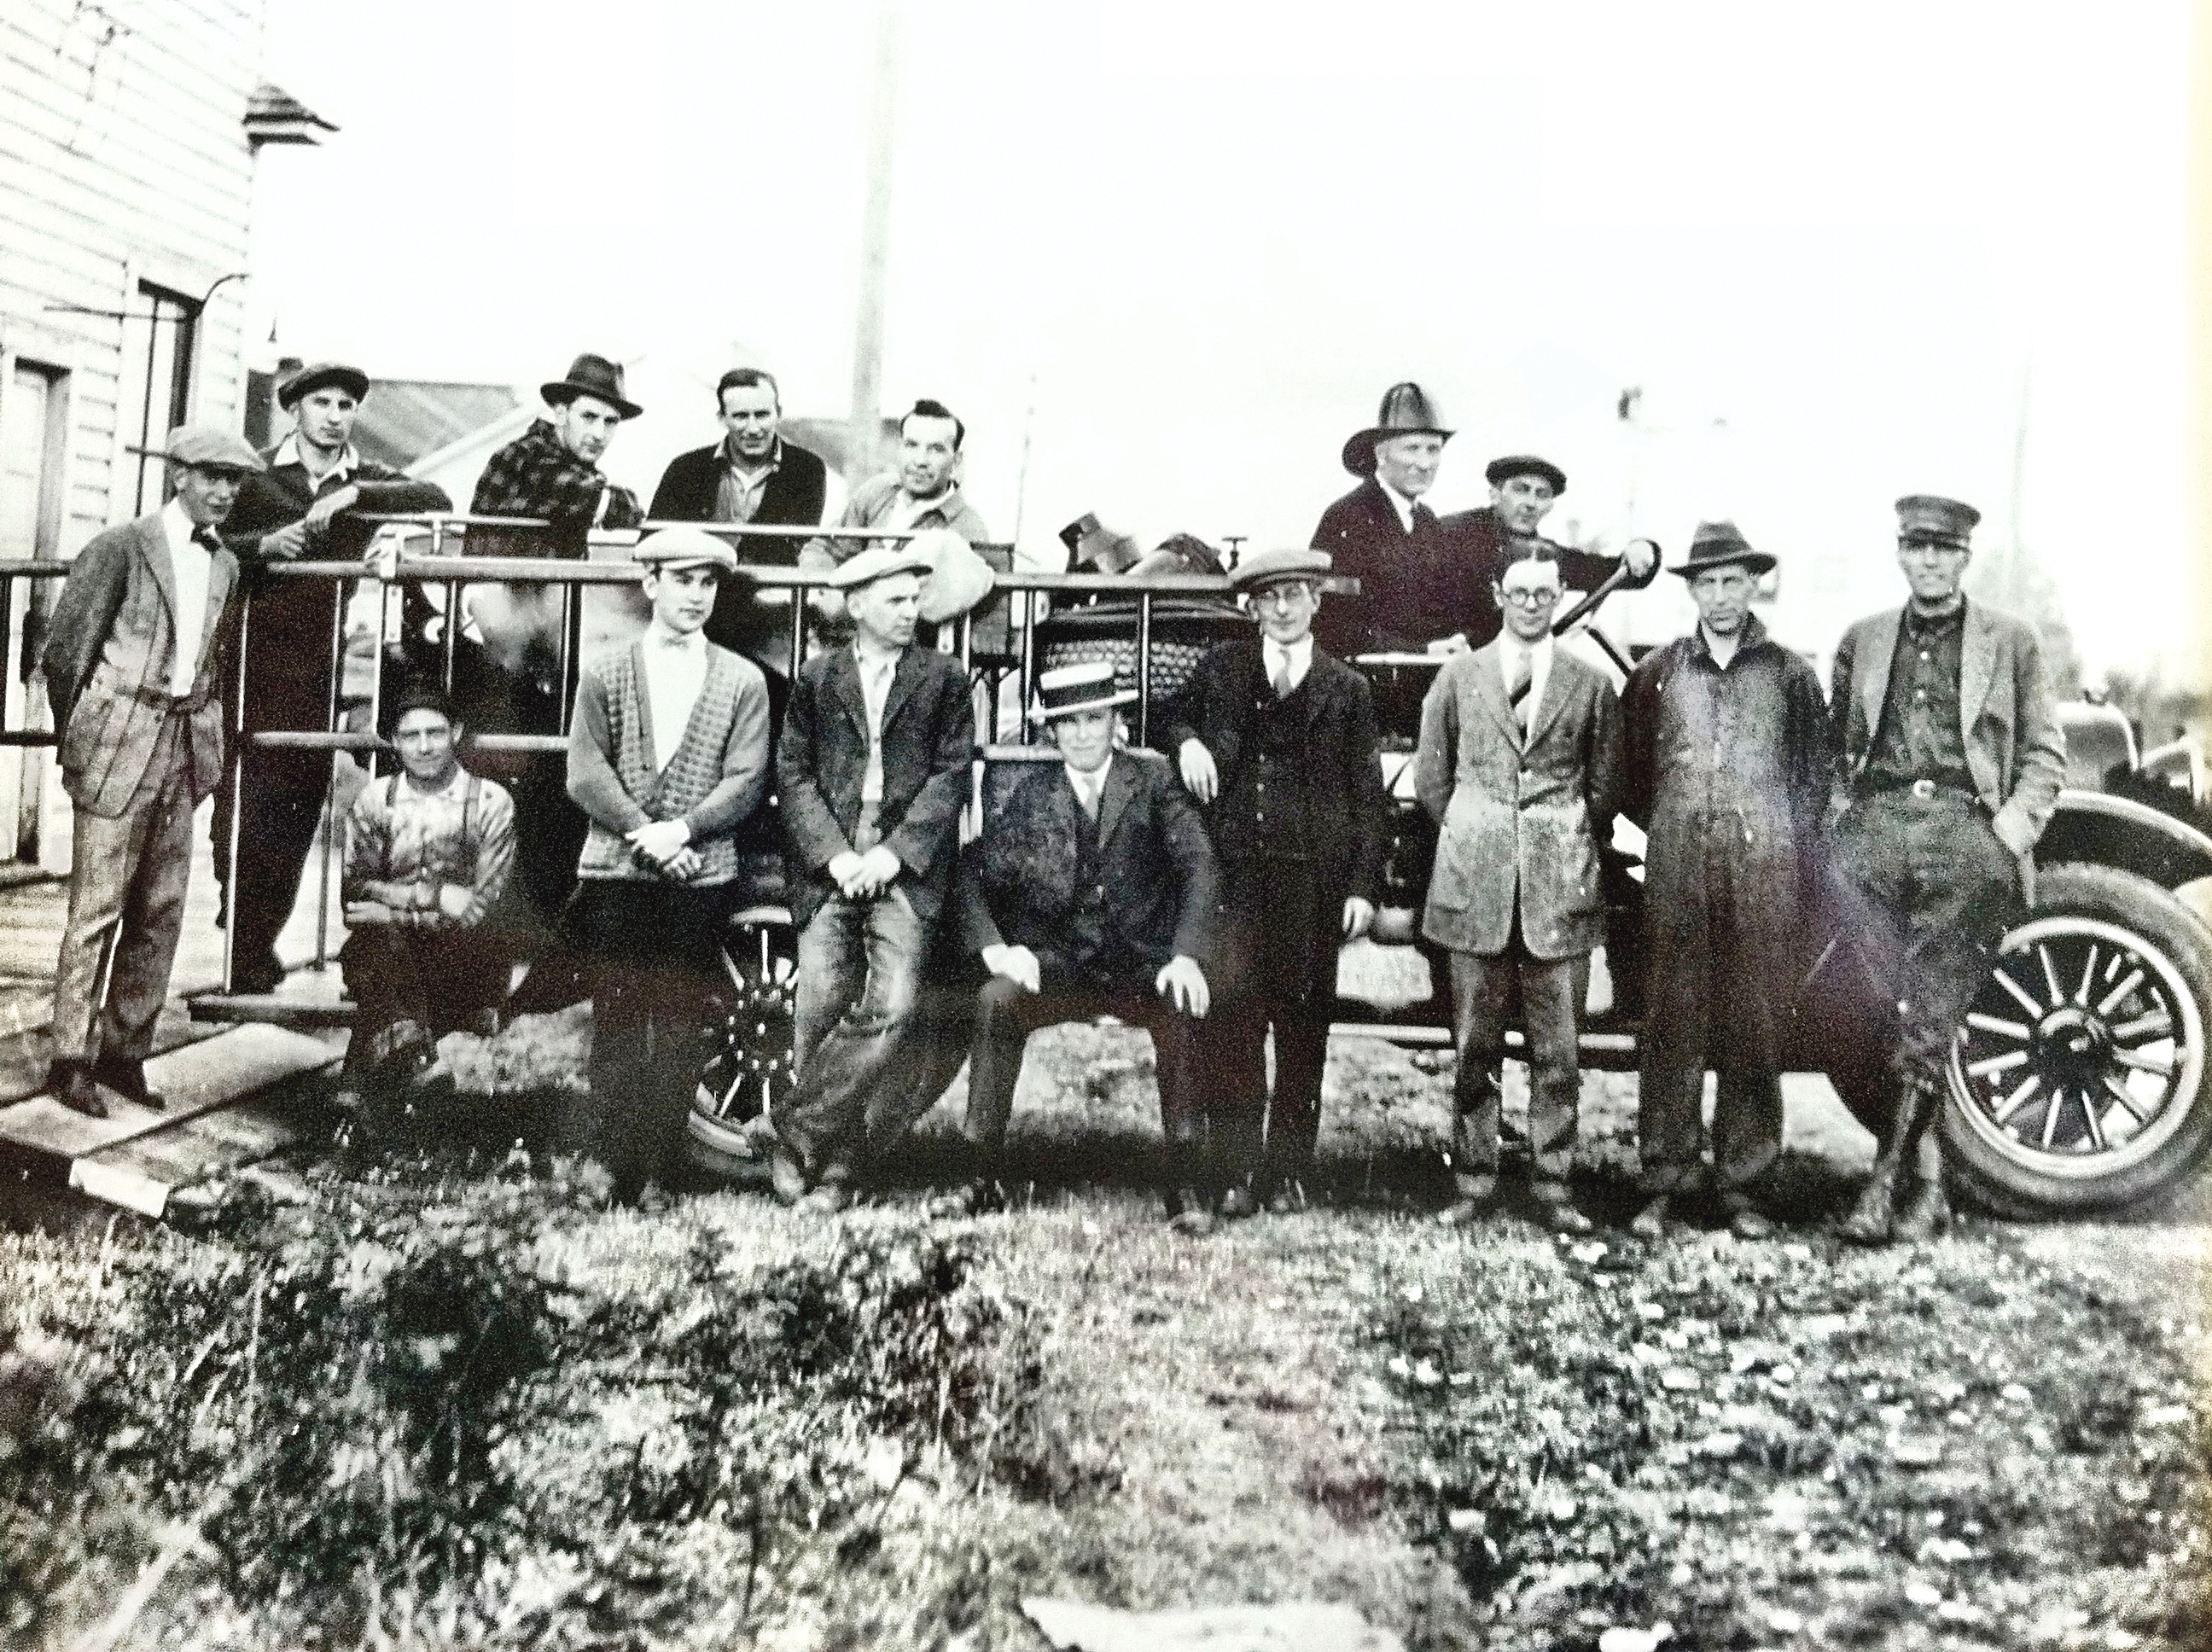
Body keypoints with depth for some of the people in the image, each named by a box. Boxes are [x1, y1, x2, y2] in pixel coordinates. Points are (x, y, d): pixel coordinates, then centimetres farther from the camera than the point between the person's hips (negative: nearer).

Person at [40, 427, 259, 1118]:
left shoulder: (225, 565, 12)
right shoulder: (121, 547, -6)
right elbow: (63, 650, -4)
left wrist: (208, 741, 11)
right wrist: (78, 741, 2)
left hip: (183, 750, 6)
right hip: (120, 747, -6)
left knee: (163, 911, 8)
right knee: (97, 909, -2)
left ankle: (125, 1052, 18)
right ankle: (72, 1059, 7)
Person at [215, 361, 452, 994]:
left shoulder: (366, 481, 12)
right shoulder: (258, 477, 8)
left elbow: (437, 501, -5)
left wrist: (355, 495, -15)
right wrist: (264, 544, -15)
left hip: (324, 663, 2)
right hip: (259, 659, -2)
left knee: (299, 806, 2)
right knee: (248, 797, -7)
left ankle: (260, 944, 12)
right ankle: (244, 951, 0)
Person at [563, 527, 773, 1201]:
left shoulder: (742, 681, 9)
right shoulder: (604, 674, 9)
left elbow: (746, 781, 0)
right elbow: (586, 774, 1)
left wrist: (682, 829, -14)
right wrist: (647, 835, -11)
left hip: (702, 875, 0)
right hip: (615, 874, 0)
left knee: (682, 1031, 0)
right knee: (617, 1027, 0)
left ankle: (662, 1172, 7)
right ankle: (612, 1174, 6)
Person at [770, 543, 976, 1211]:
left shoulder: (943, 677, 10)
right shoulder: (817, 677, 11)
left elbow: (951, 774, 3)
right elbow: (794, 773, 7)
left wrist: (895, 853, -8)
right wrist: (834, 855, -7)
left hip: (905, 866, 0)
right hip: (828, 865, 1)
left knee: (890, 1007, -16)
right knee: (820, 1013, -3)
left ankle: (799, 1132, -3)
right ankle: (836, 1163, 8)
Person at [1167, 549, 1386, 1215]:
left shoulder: (1347, 690, 9)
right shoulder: (1220, 669, 12)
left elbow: (1368, 797, 7)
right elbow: (1175, 718, 26)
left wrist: (1363, 885, 0)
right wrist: (1186, 741, 1)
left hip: (1311, 877, 0)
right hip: (1233, 869, 0)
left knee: (1303, 1020, 4)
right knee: (1231, 1011, -8)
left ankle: (1289, 1172, 14)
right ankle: (1237, 1171, -2)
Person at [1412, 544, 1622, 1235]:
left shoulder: (1589, 686, 7)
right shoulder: (1459, 676, 8)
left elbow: (1604, 786, 12)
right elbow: (1430, 777, 11)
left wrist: (1566, 848, 9)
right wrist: (1472, 841, 9)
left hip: (1559, 889, 0)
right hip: (1475, 888, 0)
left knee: (1557, 1049, 3)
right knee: (1475, 1046, 5)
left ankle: (1553, 1185, 13)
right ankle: (1473, 1183, 14)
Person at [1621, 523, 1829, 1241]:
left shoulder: (1789, 672, 9)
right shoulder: (1657, 672, 10)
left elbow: (1814, 778, 12)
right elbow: (1631, 776, 17)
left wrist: (1790, 849, 7)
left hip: (1764, 873, 0)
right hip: (1676, 873, 0)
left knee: (1754, 1028, 2)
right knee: (1671, 1025, 0)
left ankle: (1740, 1185, 11)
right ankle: (1662, 1184, 5)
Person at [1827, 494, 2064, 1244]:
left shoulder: (2010, 641, 14)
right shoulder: (1861, 641, 20)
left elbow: (2044, 753, 11)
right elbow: (1834, 747, 20)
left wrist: (2012, 831, -3)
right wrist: (1841, 816, 4)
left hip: (1964, 830, -2)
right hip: (1874, 831, 2)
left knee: (1930, 1018, -8)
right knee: (1879, 1014, -4)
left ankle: (1888, 1179, -4)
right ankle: (1925, 1181, 7)